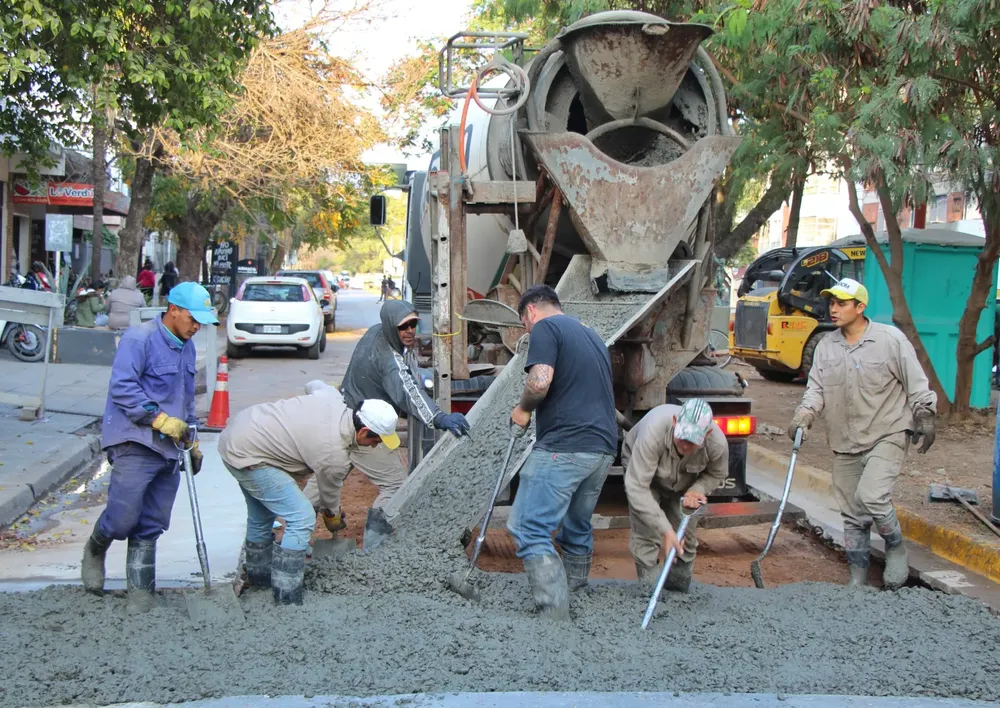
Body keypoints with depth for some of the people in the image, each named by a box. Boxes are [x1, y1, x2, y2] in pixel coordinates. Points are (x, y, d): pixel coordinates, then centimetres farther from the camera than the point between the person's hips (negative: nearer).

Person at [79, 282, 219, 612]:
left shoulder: (186, 347, 17)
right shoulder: (139, 339, -9)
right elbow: (122, 387, -17)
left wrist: (192, 441, 24)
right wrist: (159, 418, -19)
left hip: (168, 449, 8)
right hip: (135, 445, -7)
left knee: (151, 527, 7)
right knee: (124, 517, -9)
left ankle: (141, 590, 14)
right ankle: (95, 551, 23)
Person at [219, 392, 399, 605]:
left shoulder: (335, 401, -5)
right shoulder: (335, 455, -22)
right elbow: (330, 493, -2)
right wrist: (334, 518, 21)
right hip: (246, 456, -10)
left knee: (261, 515, 28)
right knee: (302, 518, -12)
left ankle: (258, 575, 47)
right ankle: (286, 598, -9)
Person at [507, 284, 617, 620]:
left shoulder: (546, 328, -3)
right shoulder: (592, 335, 24)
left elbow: (540, 381, -18)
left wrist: (523, 409, 0)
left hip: (563, 447, -9)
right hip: (603, 448, 9)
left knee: (529, 530, -12)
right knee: (577, 527, 19)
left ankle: (555, 612, -22)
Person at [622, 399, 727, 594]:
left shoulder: (717, 444, -33)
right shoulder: (654, 431, -46)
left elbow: (717, 474, -7)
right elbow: (636, 486, -44)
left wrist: (696, 490, -28)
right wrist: (665, 530, -46)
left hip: (683, 483, 3)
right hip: (640, 463, -3)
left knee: (685, 536, -1)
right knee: (645, 534, -17)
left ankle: (679, 594, 19)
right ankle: (650, 591, -8)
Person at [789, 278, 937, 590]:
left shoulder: (891, 338, -7)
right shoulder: (826, 346, 5)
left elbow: (916, 382, -1)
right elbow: (816, 388, 4)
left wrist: (924, 416, -4)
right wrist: (804, 415, -12)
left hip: (887, 435, -5)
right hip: (844, 441, 5)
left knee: (871, 497, -22)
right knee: (852, 513, 8)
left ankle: (896, 549, 6)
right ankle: (858, 578, 20)